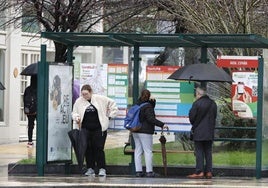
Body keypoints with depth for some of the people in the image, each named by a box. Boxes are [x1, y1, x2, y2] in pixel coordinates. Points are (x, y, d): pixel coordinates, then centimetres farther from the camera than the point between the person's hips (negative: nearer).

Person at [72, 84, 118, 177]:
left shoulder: (100, 99, 0)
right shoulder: (79, 101, 5)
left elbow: (113, 105, 10)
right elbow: (74, 113, 13)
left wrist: (109, 116, 4)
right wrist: (76, 118, -8)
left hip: (99, 128, -3)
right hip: (86, 129, 3)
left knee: (99, 148, -7)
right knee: (88, 149, 2)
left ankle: (102, 169, -2)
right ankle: (90, 168, 11)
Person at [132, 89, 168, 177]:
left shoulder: (138, 104, 11)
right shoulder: (147, 106, -13)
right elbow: (151, 118, -21)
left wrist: (152, 101, 5)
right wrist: (162, 125, -23)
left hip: (136, 131, 8)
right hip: (145, 132, -8)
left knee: (138, 151, 8)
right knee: (148, 151, -3)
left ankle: (138, 171, 7)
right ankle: (149, 171, -5)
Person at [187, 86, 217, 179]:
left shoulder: (197, 103, -12)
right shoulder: (213, 104, 8)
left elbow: (191, 117, -8)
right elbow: (214, 117, 12)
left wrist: (194, 125, 12)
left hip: (199, 133, -6)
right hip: (210, 132, 6)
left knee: (199, 152, -3)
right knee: (208, 152, 9)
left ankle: (199, 172, -6)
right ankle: (208, 171, 8)